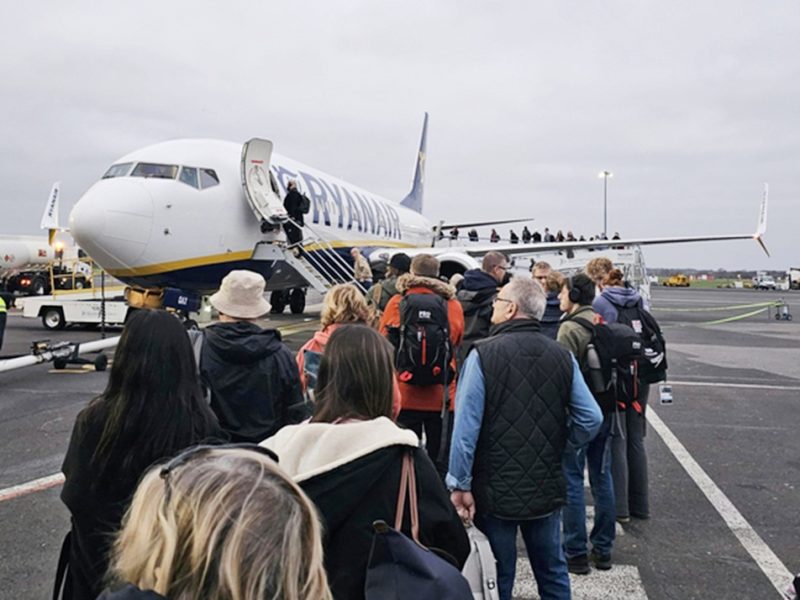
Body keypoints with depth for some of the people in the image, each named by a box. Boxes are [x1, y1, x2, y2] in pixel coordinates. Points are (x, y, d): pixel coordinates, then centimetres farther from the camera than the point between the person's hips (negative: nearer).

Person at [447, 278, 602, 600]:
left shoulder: (483, 354, -14)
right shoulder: (562, 356, -2)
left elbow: (465, 427, -17)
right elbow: (591, 419, -3)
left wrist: (459, 484, -10)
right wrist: (557, 446, 12)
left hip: (495, 491, -3)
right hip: (547, 489, 4)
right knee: (553, 573, 21)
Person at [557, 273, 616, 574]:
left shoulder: (571, 328, -15)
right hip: (604, 410, 8)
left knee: (572, 480, 1)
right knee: (602, 477, 14)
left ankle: (576, 553, 8)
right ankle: (603, 549, 24)